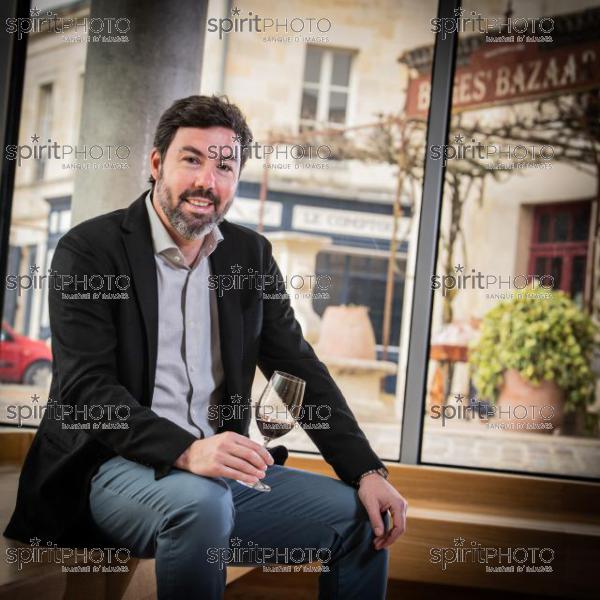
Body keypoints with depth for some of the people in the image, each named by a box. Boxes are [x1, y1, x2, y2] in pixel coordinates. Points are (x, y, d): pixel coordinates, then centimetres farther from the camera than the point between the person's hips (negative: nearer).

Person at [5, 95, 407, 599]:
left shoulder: (251, 253, 10)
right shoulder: (90, 250, -6)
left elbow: (301, 371, 9)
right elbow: (85, 387, -16)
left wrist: (367, 471, -5)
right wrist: (185, 450, -32)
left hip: (220, 469, 6)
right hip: (113, 468, -5)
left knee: (363, 516, -4)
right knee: (199, 502, -35)